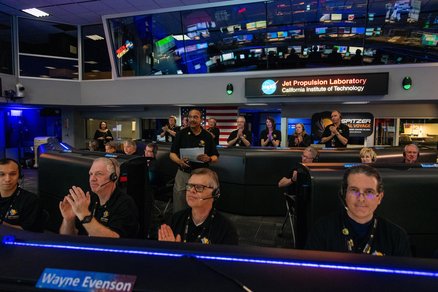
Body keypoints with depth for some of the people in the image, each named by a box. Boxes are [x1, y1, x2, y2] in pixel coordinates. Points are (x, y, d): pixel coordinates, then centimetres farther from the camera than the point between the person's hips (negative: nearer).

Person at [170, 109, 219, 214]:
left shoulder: (207, 136, 3)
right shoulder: (181, 133, 2)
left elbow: (215, 157, 6)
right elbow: (172, 154, 3)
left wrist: (209, 159, -17)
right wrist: (179, 161, -18)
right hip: (183, 174, 0)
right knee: (179, 206, 7)